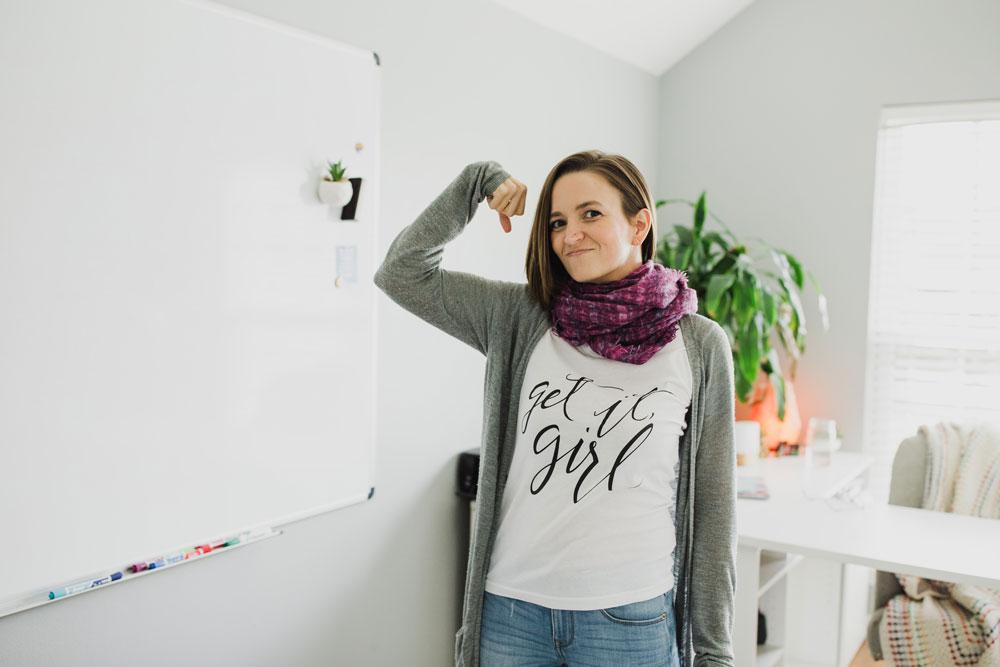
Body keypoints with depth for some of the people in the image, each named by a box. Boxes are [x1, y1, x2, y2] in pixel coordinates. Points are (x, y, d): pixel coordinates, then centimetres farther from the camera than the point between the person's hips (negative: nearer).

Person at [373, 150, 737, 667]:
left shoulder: (700, 345, -3)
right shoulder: (521, 319, 0)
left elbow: (713, 506, -1)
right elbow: (401, 273, 0)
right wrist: (477, 181, -4)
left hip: (631, 620, -1)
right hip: (511, 610, 2)